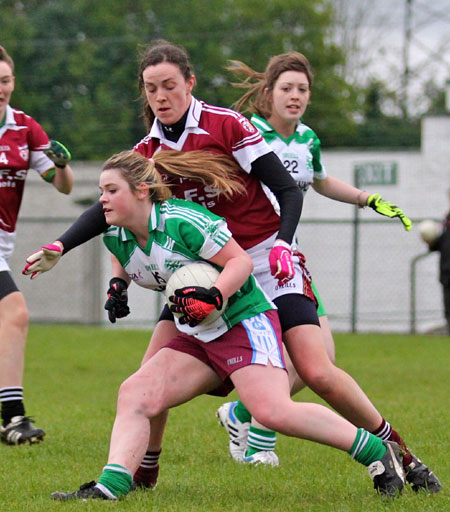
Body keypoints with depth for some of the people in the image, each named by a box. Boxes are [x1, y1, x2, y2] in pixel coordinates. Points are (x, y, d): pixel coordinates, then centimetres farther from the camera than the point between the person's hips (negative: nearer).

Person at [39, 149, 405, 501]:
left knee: (274, 411, -24)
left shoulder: (182, 221, -20)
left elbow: (241, 260, -18)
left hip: (245, 321, -8)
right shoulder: (116, 239, 3)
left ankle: (378, 454, -11)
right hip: (197, 337, 8)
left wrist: (213, 296, -30)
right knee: (135, 394, -10)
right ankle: (111, 485, -18)